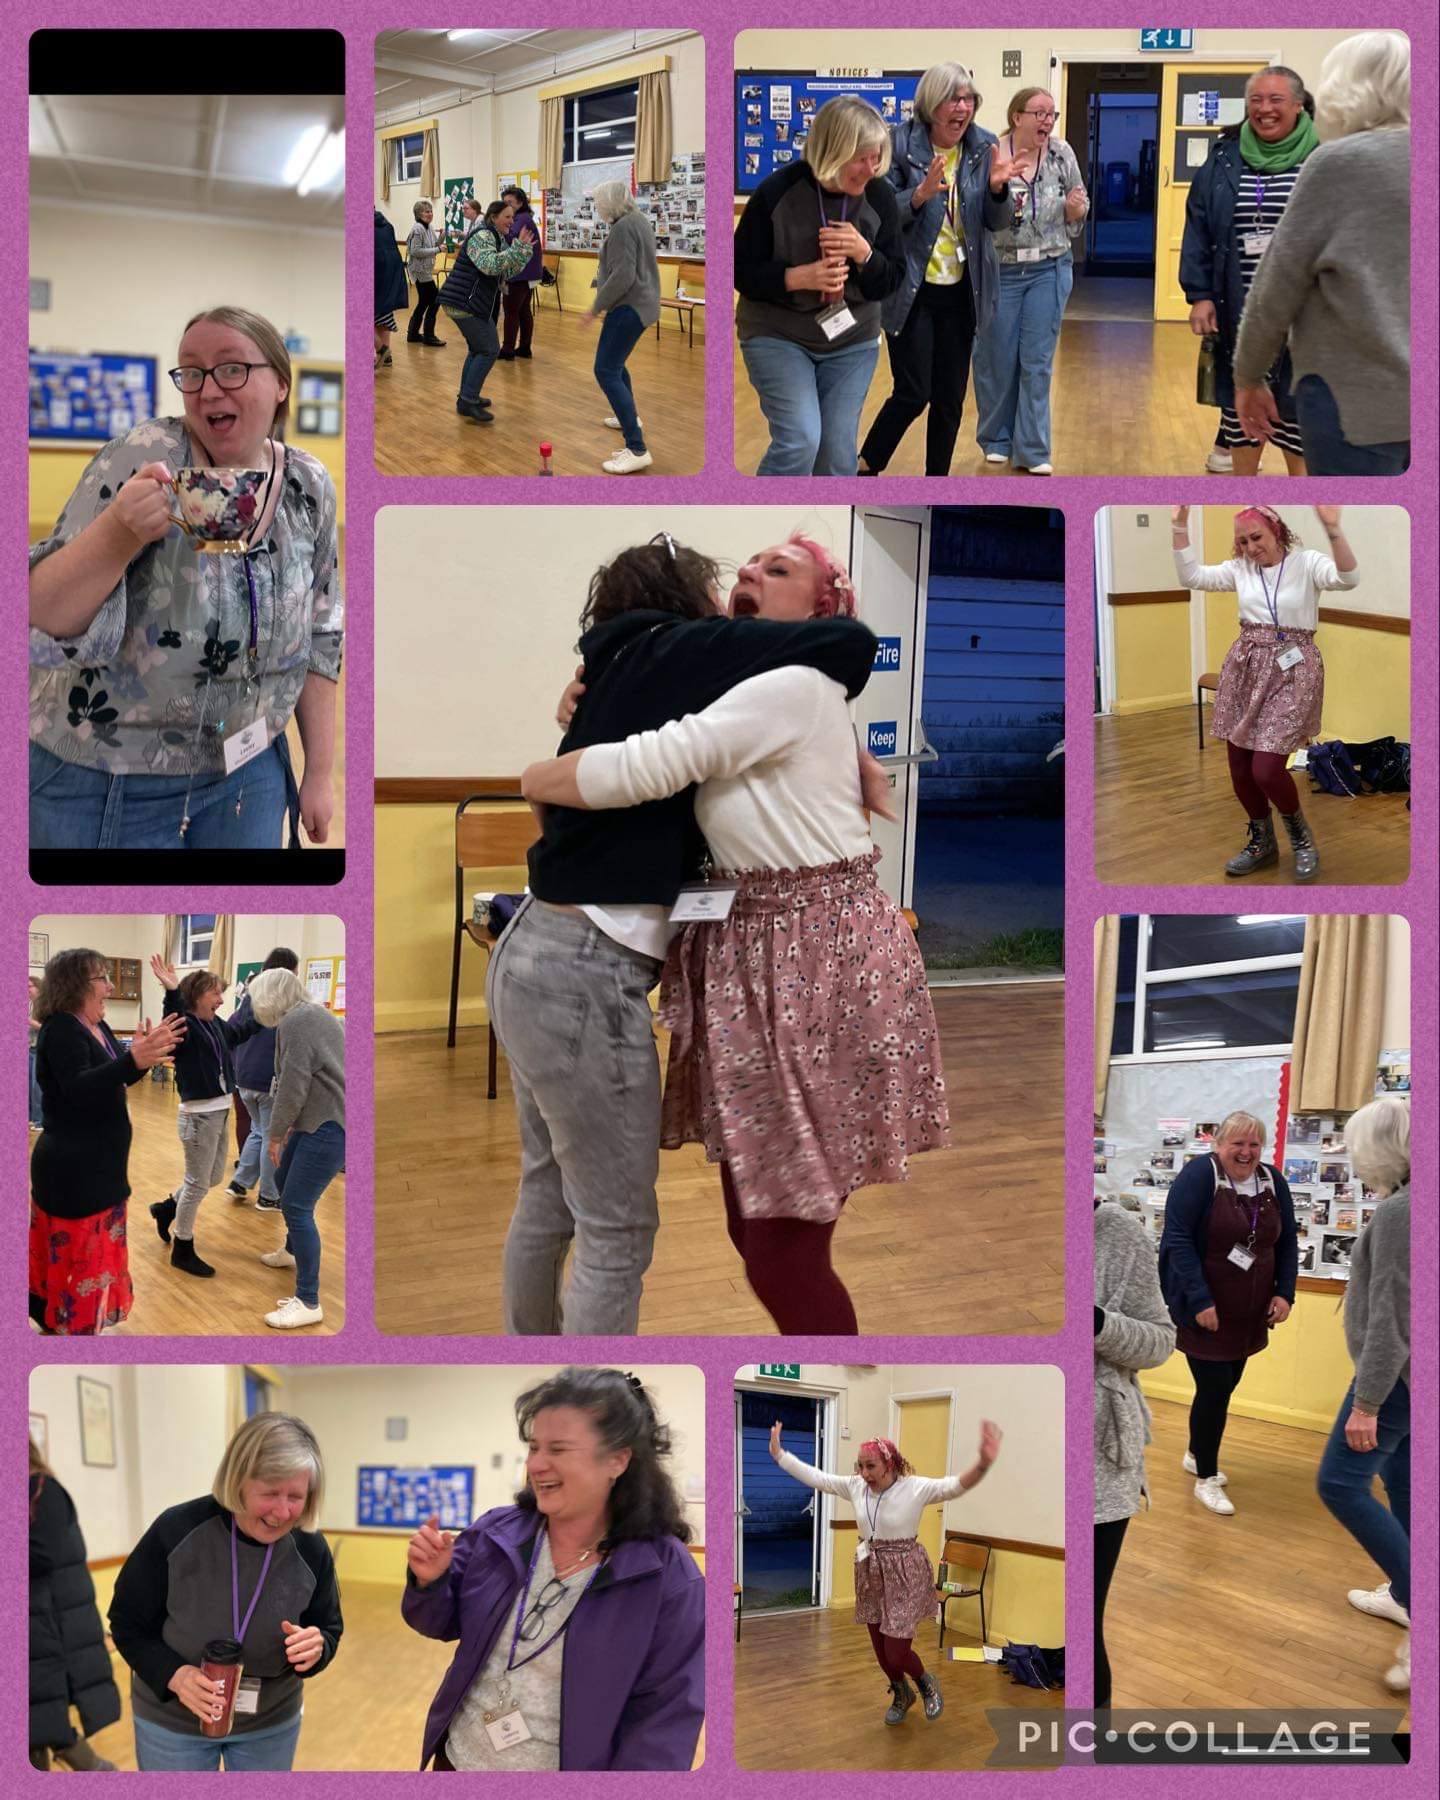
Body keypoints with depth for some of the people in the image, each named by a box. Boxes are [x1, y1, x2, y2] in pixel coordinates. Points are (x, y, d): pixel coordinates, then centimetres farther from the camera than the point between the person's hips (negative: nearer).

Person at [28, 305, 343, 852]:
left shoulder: (310, 488, -2)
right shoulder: (142, 461, -16)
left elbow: (319, 637, 9)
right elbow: (41, 619, -20)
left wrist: (321, 771, 7)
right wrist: (121, 533, -37)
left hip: (248, 774, 4)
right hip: (104, 781, -3)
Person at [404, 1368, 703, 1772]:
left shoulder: (668, 1576, -18)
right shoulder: (497, 1533, -7)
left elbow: (666, 1719, -16)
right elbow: (442, 1624, 6)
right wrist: (429, 1582, -14)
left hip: (566, 1765, -4)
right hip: (457, 1758, 4)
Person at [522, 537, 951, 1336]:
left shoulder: (795, 686, -14)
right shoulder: (739, 695, 17)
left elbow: (643, 769, -19)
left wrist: (518, 778, -5)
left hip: (820, 962, -9)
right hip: (750, 958, 9)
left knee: (783, 1248, -4)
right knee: (754, 1227, 13)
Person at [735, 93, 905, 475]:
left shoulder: (879, 196, -6)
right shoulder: (777, 192, -16)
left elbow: (892, 280, 0)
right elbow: (741, 272, -10)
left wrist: (864, 254, -22)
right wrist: (799, 277, -26)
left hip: (852, 341, 4)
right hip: (778, 336, -4)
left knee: (838, 452, 2)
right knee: (799, 440, -19)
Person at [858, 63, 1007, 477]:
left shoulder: (984, 147, 1)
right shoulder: (900, 143, -10)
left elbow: (997, 223, 3)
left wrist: (997, 188, -18)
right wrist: (920, 195, -29)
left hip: (961, 290, 4)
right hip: (911, 289, -4)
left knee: (951, 397, 8)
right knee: (912, 393, -6)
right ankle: (866, 467, 15)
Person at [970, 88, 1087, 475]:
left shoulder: (1062, 155, -1)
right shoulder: (989, 156, -11)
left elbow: (1078, 212, 10)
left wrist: (1076, 210, -13)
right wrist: (993, 185, -33)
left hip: (1049, 271, 2)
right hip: (998, 271, -2)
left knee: (1037, 363, 3)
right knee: (996, 360, 10)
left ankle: (1032, 450, 8)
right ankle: (996, 440, 27)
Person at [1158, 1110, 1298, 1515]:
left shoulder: (1273, 1181, 2)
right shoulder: (1199, 1175, -16)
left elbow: (1287, 1242, 10)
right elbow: (1178, 1239, -20)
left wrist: (1284, 1293, -2)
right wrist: (1199, 1300, -24)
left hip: (1248, 1310, 6)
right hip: (1204, 1307, -6)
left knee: (1226, 1384, 16)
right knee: (1214, 1388, -5)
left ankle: (1196, 1455, 38)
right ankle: (1206, 1479, 10)